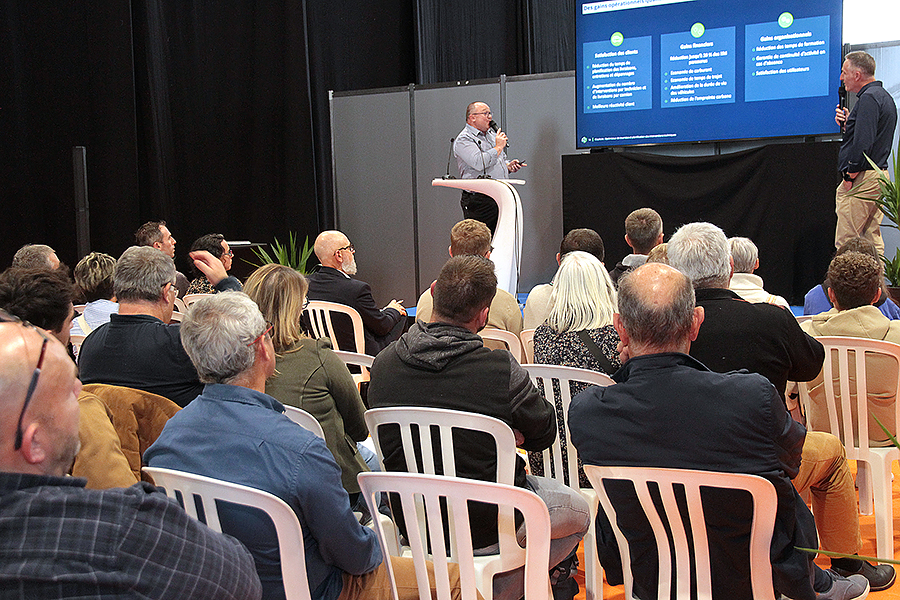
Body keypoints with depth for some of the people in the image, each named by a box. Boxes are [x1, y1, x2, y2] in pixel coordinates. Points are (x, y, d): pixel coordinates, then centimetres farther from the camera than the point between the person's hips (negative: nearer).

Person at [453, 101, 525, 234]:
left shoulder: (492, 134, 20)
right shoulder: (463, 140, -8)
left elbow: (502, 159, 32)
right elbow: (479, 162, -24)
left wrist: (509, 166, 8)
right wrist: (498, 147, -11)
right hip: (479, 202, -8)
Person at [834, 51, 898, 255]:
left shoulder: (869, 98, -14)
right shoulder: (883, 96, 19)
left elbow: (863, 142, -23)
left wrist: (850, 175, -18)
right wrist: (847, 123, 9)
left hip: (863, 179, -11)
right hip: (879, 175, 11)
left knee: (846, 244, -9)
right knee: (872, 239, 11)